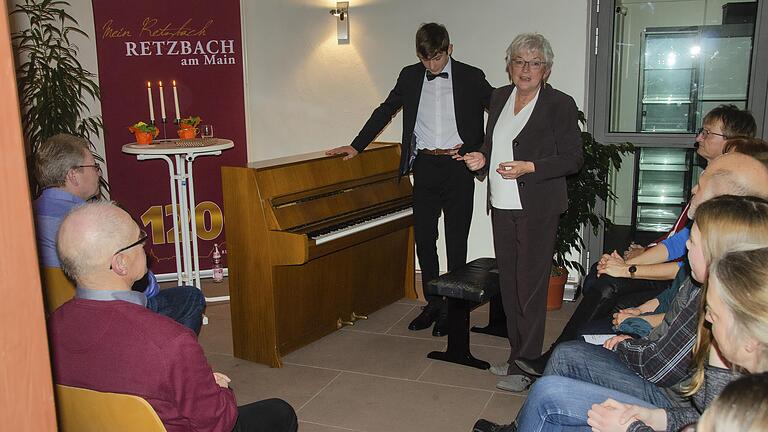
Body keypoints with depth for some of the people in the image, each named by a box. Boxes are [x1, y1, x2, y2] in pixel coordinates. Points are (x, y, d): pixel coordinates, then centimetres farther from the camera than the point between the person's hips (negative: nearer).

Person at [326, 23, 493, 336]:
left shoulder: (471, 77, -1)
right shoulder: (410, 76, 8)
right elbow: (385, 112, 14)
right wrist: (356, 146, 11)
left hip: (458, 166, -3)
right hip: (424, 167, 3)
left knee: (456, 241, 4)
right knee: (424, 238, 7)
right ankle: (433, 304, 22)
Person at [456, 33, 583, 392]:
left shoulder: (560, 104, -7)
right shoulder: (499, 97, 11)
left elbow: (573, 159, -9)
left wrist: (530, 167, -20)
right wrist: (481, 158, 1)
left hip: (537, 209, -6)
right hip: (502, 206, 7)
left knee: (530, 287, -3)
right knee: (508, 284, 13)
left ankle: (525, 366, 8)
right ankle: (517, 355, 27)